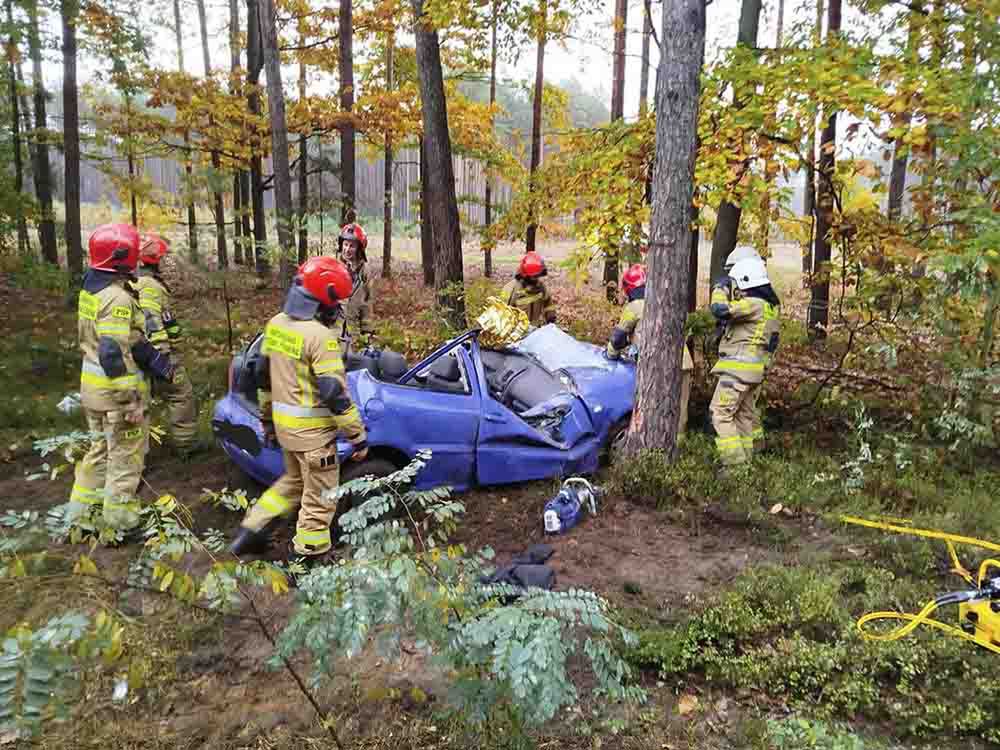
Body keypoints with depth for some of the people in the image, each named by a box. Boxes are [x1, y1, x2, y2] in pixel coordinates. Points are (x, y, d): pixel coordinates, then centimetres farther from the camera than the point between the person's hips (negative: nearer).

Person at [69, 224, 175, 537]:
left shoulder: (91, 288, 9)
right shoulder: (117, 298, -22)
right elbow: (114, 355, -26)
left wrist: (155, 358, 12)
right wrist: (129, 401, -24)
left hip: (91, 384, 10)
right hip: (115, 390, -10)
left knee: (100, 449, 23)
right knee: (126, 458, 3)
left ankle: (83, 513, 33)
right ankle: (119, 524, 13)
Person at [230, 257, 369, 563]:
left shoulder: (276, 324, 3)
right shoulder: (320, 336, -22)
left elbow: (264, 376, 13)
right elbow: (335, 394, -23)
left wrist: (267, 418, 24)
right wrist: (358, 437, -15)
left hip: (283, 422, 8)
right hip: (312, 429, -8)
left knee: (294, 480, 28)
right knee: (319, 496, 7)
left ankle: (252, 531, 31)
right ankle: (306, 557, 17)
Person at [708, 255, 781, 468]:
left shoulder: (754, 304, -17)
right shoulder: (770, 304, 14)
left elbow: (720, 309, -25)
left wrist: (720, 289, -8)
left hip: (739, 368, -10)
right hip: (755, 370, 10)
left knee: (721, 413, -8)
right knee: (745, 412, 21)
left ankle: (735, 460, -11)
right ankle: (750, 453, 34)